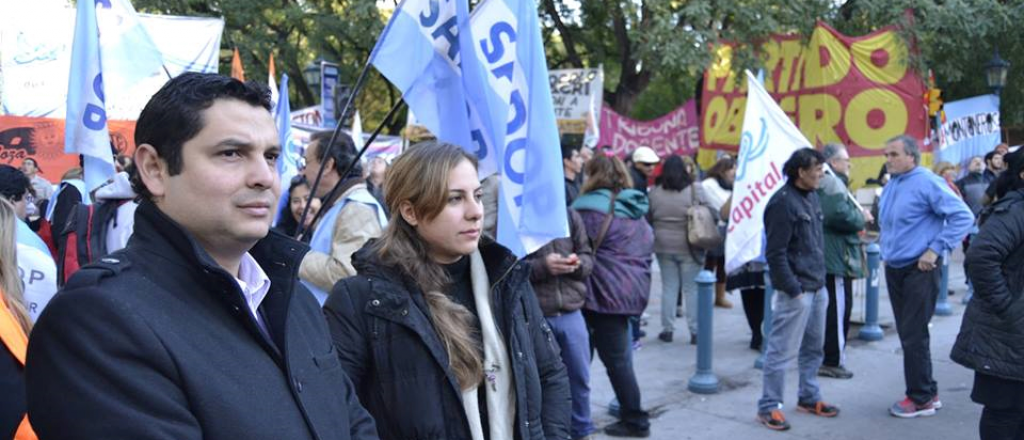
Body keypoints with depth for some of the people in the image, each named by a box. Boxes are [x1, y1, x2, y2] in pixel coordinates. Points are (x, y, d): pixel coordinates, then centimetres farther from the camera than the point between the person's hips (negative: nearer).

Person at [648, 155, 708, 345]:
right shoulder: (695, 189, -9)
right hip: (689, 247, -2)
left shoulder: (654, 192, 0)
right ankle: (695, 331, 9)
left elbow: (648, 218, 7)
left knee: (669, 288, 11)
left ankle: (667, 330, 15)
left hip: (663, 247, 3)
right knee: (692, 289, 5)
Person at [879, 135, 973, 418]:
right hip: (894, 269, 8)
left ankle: (921, 399, 8)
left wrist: (935, 249, -20)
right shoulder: (890, 186, 10)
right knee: (907, 334, 13)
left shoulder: (927, 183, -14)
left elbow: (963, 216, -19)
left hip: (919, 270, -8)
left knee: (914, 336, -5)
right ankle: (927, 392, 25)